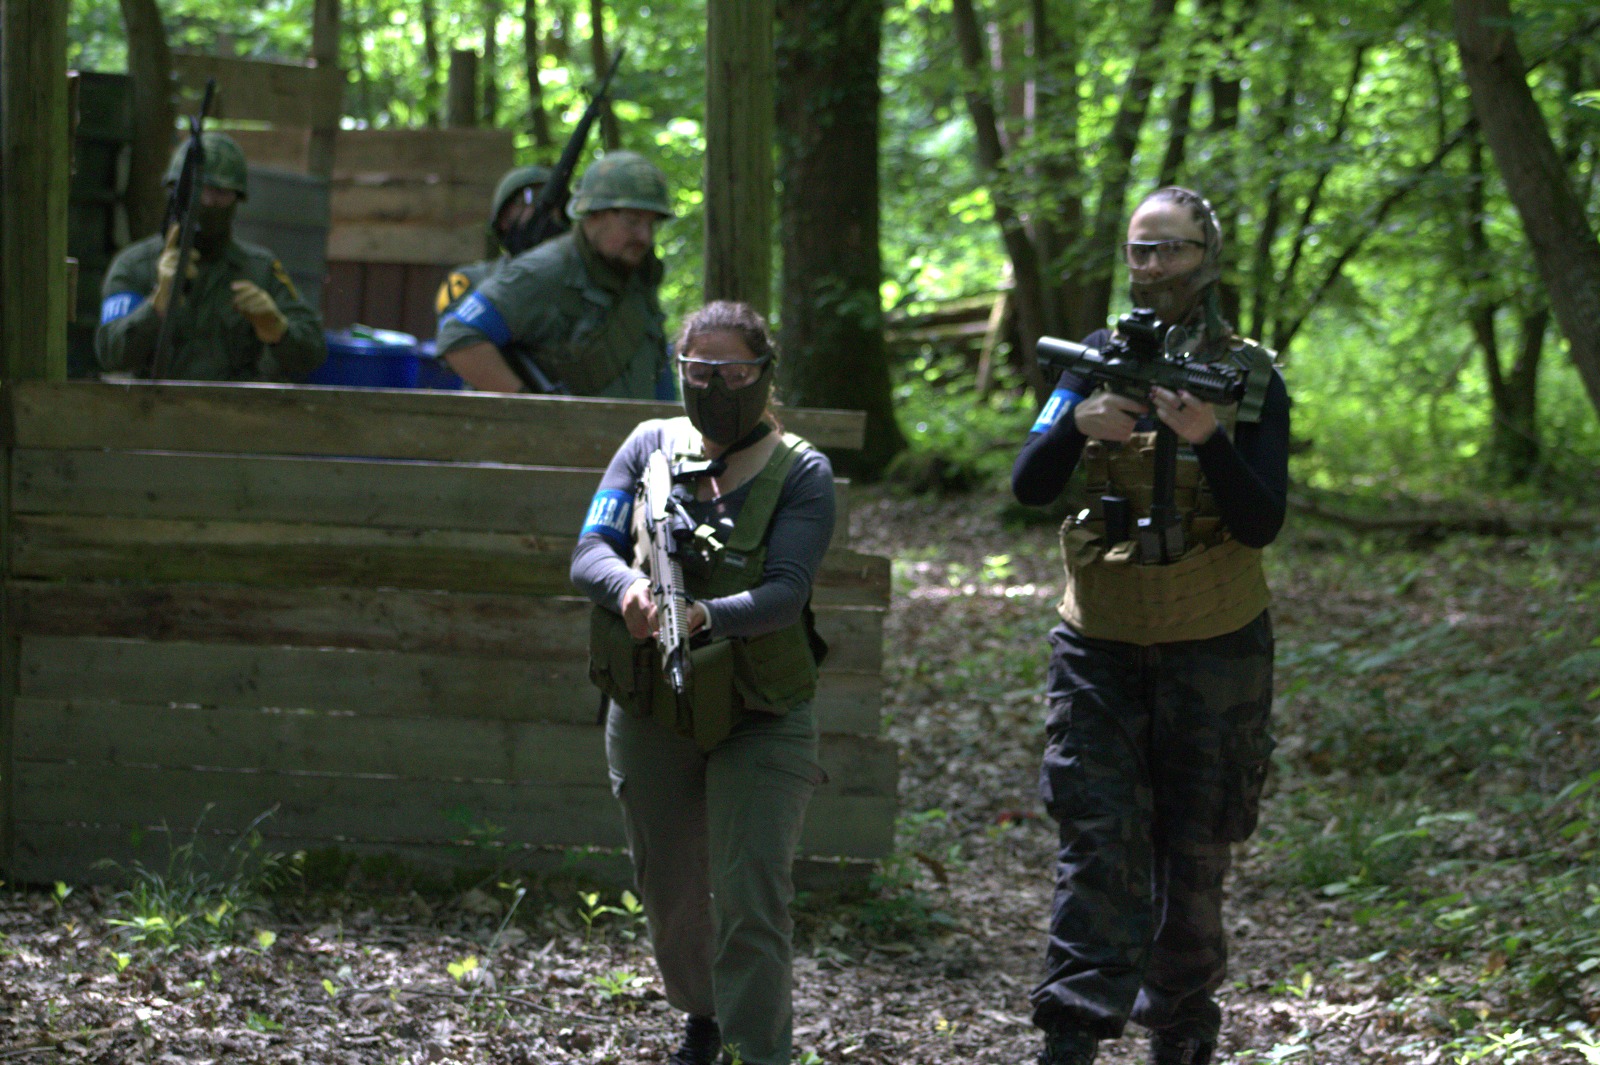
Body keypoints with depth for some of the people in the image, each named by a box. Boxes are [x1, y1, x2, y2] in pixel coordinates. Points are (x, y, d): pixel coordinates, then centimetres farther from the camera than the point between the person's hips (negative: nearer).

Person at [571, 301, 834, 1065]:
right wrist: (629, 588, -30)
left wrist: (706, 616, -38)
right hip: (652, 714, 4)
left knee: (751, 902, -14)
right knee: (669, 892, 17)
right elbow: (589, 552, -7)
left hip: (760, 720, -4)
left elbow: (786, 592, -18)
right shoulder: (651, 447, 3)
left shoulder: (800, 472, -5)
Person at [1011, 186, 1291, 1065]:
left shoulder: (1251, 378, -3)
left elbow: (1262, 523, -11)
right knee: (1098, 837, -9)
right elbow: (1029, 487, -4)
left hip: (1212, 646, -1)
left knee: (1194, 848, 8)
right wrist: (1079, 423, -23)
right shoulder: (1099, 361, 3)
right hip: (1099, 642, 1)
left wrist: (1209, 438, -26)